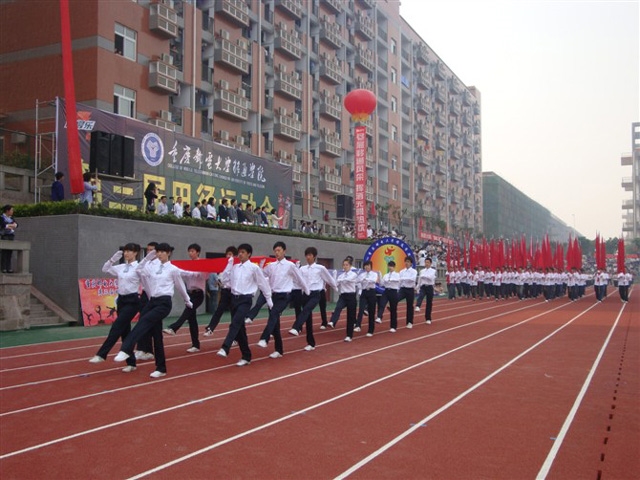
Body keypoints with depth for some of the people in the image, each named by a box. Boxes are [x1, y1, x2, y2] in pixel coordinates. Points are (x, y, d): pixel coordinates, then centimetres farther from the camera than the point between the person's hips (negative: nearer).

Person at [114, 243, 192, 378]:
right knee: (156, 335, 6)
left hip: (164, 303, -6)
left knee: (144, 321, -29)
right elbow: (138, 269, 14)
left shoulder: (173, 269, 1)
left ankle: (126, 350, -39)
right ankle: (161, 368, 13)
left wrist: (188, 301, 22)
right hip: (152, 301, 6)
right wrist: (148, 257, 9)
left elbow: (181, 287, 11)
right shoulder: (153, 267, 12)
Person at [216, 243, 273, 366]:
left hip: (245, 299, -6)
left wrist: (269, 299, 6)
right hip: (234, 298, 6)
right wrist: (229, 265, 4)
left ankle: (225, 349, -35)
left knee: (235, 324, -24)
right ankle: (246, 356, 16)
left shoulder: (254, 267, -3)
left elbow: (263, 283, 3)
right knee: (239, 328, 8)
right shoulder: (235, 267, 12)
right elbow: (223, 278, 7)